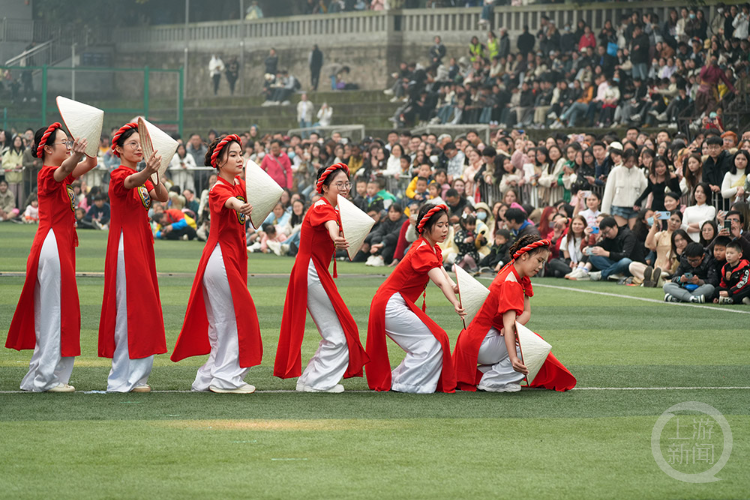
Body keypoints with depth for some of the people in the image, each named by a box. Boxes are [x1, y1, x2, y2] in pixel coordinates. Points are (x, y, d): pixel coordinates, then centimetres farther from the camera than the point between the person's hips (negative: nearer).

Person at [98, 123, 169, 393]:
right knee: (130, 307, -9)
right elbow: (131, 182, -36)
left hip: (142, 244, 9)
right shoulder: (119, 174, -10)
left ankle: (136, 374, 14)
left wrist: (155, 175, -21)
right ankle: (126, 378, -7)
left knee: (140, 307, 10)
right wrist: (148, 172, -58)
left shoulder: (140, 176, 15)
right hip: (125, 244, -9)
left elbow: (163, 197, -1)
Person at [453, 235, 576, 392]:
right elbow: (509, 324, -35)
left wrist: (511, 327, -23)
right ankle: (491, 381, -9)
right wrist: (514, 358, -48)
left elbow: (526, 313, 1)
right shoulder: (511, 284, -24)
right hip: (481, 342, -10)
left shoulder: (522, 278, 7)